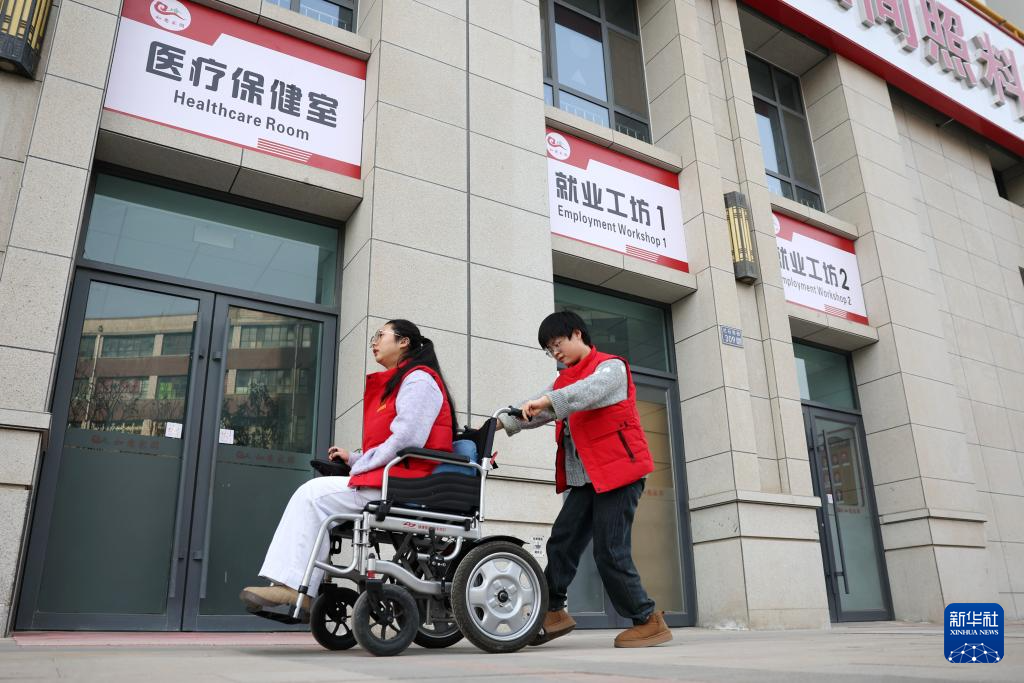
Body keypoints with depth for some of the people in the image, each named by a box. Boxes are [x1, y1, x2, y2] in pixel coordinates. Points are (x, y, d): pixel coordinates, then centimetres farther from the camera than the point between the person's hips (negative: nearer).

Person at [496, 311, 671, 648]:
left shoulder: (610, 366, -4)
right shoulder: (565, 380, 22)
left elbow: (591, 390, -26)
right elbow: (538, 409, 13)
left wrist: (547, 400, -39)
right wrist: (499, 422, -1)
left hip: (618, 472, -8)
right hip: (585, 479, 8)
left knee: (610, 552, -8)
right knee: (561, 543, 1)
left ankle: (649, 621, 6)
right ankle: (553, 612, 11)